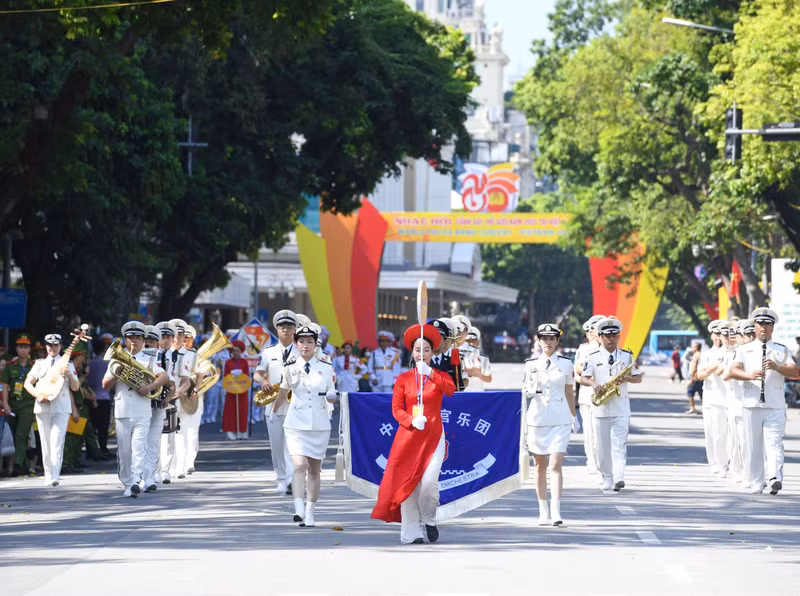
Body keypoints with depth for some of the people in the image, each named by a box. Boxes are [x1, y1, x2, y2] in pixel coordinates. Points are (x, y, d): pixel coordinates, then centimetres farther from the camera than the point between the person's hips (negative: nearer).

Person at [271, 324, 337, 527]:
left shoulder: (326, 368, 3)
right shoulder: (290, 368, 3)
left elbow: (332, 398, 11)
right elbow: (283, 392, 21)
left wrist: (331, 395, -13)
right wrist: (274, 411, 35)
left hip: (320, 425, 2)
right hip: (296, 425, -2)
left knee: (314, 470, 8)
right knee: (299, 466, -19)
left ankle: (310, 512, 17)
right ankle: (299, 510, -27)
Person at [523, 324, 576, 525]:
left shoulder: (566, 364, 5)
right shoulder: (531, 364, 6)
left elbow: (569, 393, 14)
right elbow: (525, 391, 9)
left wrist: (574, 416, 19)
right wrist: (530, 391, -13)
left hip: (560, 420, -2)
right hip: (537, 418, 2)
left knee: (556, 465, -12)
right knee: (540, 465, 8)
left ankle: (556, 511, -19)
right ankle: (543, 510, 17)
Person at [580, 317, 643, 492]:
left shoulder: (627, 356, 7)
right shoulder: (593, 357, 4)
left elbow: (638, 378, 10)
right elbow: (583, 379, 1)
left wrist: (626, 378, -11)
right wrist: (593, 383, -21)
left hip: (621, 408, -1)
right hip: (600, 409, 1)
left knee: (619, 444, -12)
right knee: (602, 445, 5)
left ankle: (618, 478, -21)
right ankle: (607, 478, 16)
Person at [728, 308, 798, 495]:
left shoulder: (782, 350, 13)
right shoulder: (745, 350, 13)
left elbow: (794, 371, -1)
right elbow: (733, 371, -1)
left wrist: (777, 367, -20)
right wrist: (749, 375, -22)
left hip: (775, 406, -1)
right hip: (751, 405, 1)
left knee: (774, 443, -13)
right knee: (753, 446, 2)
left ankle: (775, 478, -27)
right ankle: (756, 483, 8)